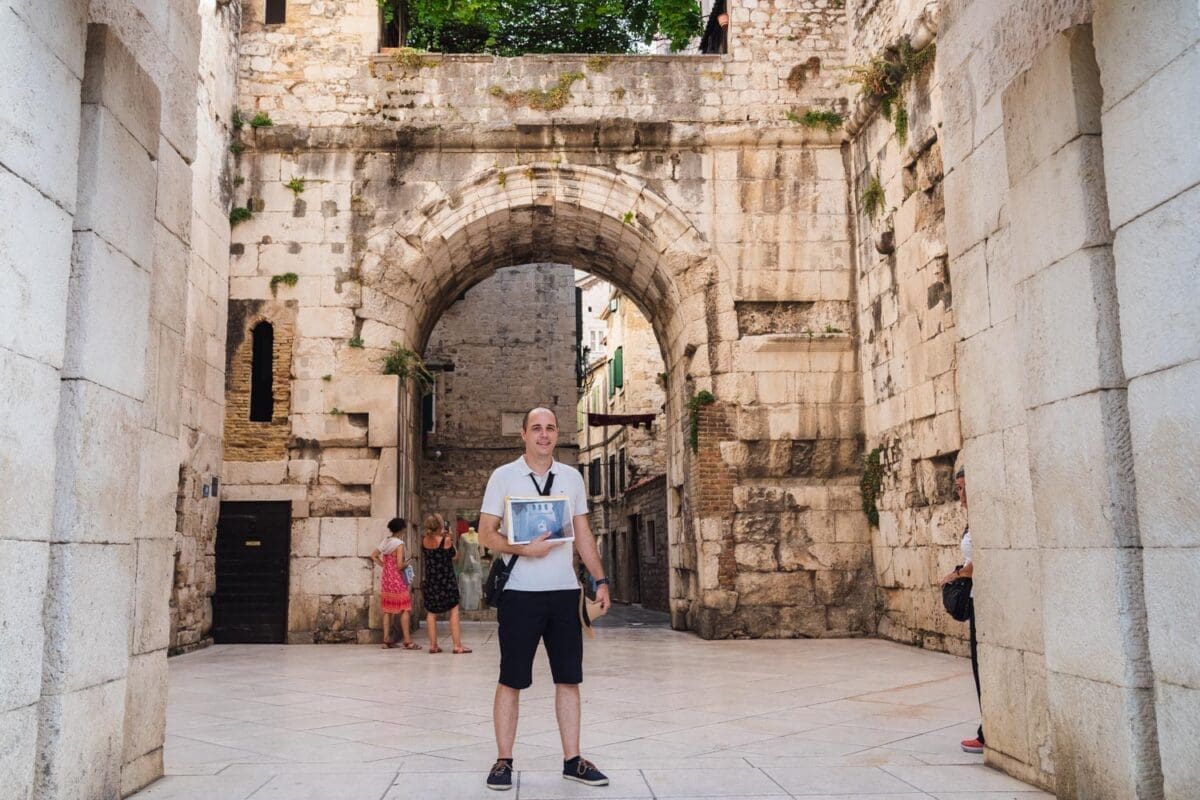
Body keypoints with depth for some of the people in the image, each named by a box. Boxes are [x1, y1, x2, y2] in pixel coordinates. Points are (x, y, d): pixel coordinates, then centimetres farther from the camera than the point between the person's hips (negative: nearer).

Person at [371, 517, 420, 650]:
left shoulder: (385, 542, 6)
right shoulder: (399, 544, -16)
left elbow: (373, 556, 10)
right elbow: (400, 565, -21)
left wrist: (384, 565, 11)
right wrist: (407, 563, 0)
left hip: (386, 579, 7)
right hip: (398, 580, -7)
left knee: (387, 610, 12)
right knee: (405, 610, -2)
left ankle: (387, 640, 14)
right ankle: (408, 641, -3)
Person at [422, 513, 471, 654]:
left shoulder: (424, 540, -3)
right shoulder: (446, 540, -15)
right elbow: (453, 556, -2)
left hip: (431, 579, 4)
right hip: (446, 579, -4)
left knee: (431, 612, 12)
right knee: (454, 611, 3)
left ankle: (433, 645, 13)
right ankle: (457, 646, 2)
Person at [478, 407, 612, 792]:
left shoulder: (571, 477, 10)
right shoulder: (504, 476, -1)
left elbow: (583, 534, 14)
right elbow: (486, 533, -4)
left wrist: (601, 579, 7)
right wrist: (523, 549, -20)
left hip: (564, 591, 4)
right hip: (519, 593, -3)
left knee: (568, 677, 7)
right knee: (511, 680, 3)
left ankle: (572, 760, 16)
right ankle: (503, 761, 14)